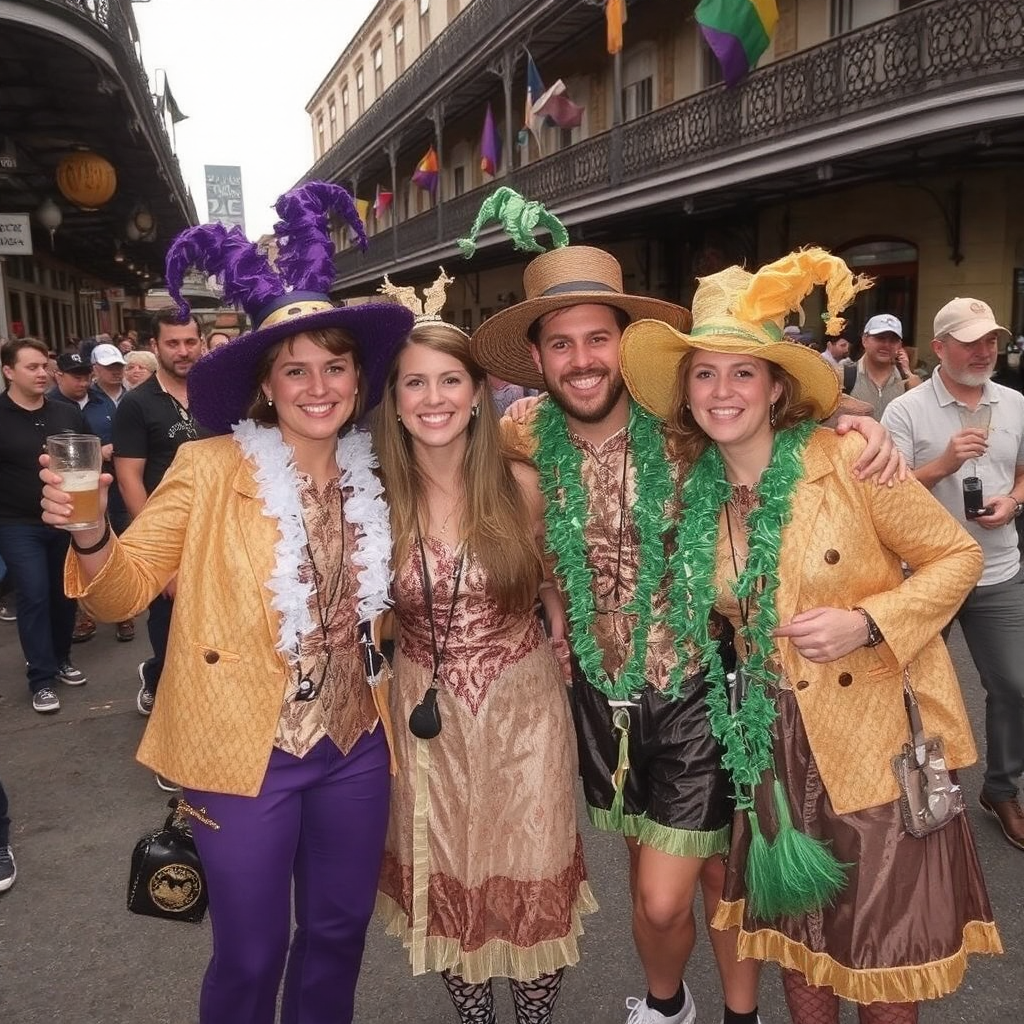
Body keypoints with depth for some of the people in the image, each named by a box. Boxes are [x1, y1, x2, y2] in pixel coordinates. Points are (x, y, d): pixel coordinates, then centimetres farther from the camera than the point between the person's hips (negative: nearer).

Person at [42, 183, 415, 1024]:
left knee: (339, 931, 21)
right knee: (251, 953, 13)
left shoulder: (374, 475, 0)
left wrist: (373, 620, -3)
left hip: (355, 745, 4)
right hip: (246, 748, -4)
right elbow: (125, 591, -15)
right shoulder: (211, 467, -12)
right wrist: (90, 535, -34)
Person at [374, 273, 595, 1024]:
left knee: (532, 885, 10)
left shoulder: (520, 485, -10)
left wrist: (562, 641, -2)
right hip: (426, 712, 1)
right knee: (445, 885, 16)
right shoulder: (376, 498, -10)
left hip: (524, 706, 0)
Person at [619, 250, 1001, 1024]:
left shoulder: (848, 458, -15)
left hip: (878, 743, -3)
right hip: (777, 752, 4)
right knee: (794, 945, 18)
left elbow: (957, 556, -8)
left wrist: (867, 624, -22)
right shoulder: (695, 495, -1)